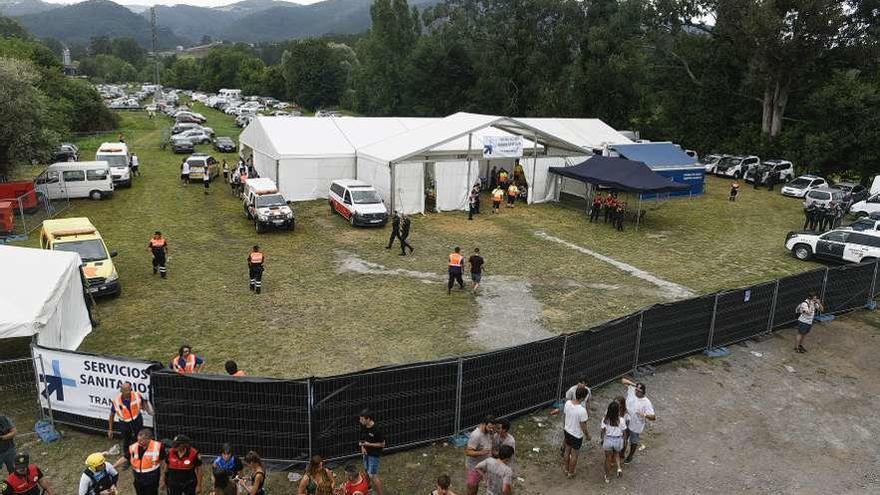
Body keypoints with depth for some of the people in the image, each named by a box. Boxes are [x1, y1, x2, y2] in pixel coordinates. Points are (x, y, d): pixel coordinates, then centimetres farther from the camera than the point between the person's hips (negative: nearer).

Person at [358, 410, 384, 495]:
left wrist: (368, 444, -22)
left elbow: (382, 444, -17)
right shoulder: (363, 427, -4)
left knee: (373, 476, -5)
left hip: (374, 455, -7)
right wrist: (362, 447, -6)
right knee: (368, 474, 17)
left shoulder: (376, 430, -26)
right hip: (366, 453, 8)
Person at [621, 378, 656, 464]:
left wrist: (644, 415, -43)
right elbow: (623, 380, -7)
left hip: (636, 426, -3)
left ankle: (630, 456, 45)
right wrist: (633, 384, -19)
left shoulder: (646, 402, -25)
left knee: (634, 442, 20)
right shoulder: (631, 391, -14)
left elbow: (653, 417, -26)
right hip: (625, 422, 4)